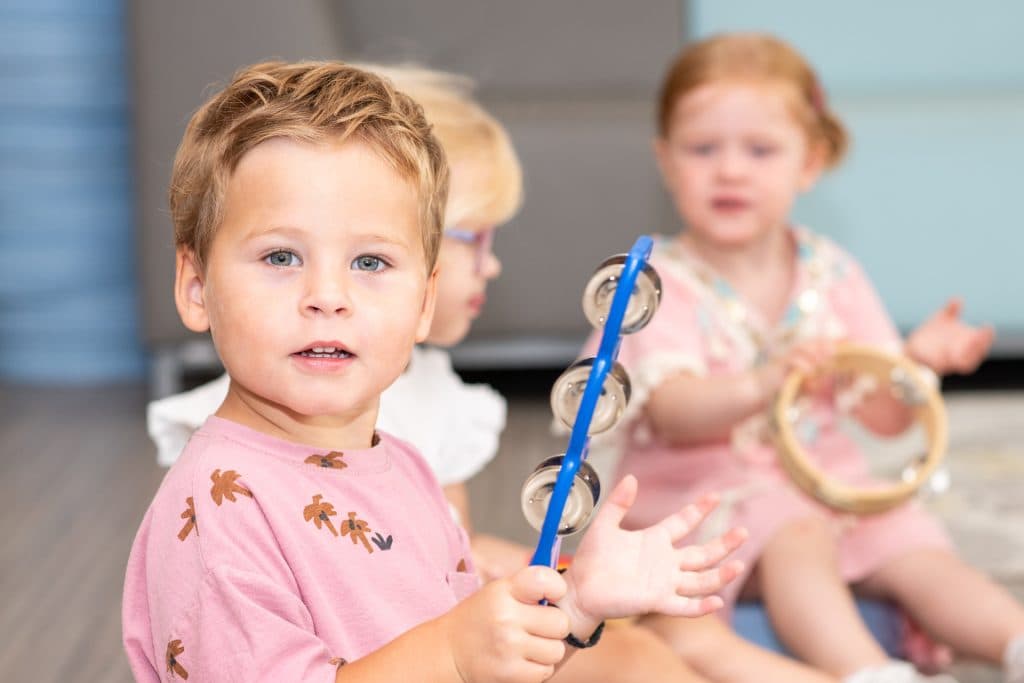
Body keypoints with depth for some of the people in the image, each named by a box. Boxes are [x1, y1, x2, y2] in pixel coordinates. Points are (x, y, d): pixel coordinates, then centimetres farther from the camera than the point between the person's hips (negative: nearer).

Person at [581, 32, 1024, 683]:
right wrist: (758, 387, -45)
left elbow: (884, 416, 4)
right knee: (796, 540, -33)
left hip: (825, 477, 5)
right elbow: (672, 414, -25)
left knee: (918, 554, -18)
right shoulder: (660, 282, -8)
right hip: (707, 492, -5)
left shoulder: (831, 274, 6)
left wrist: (916, 361, -19)